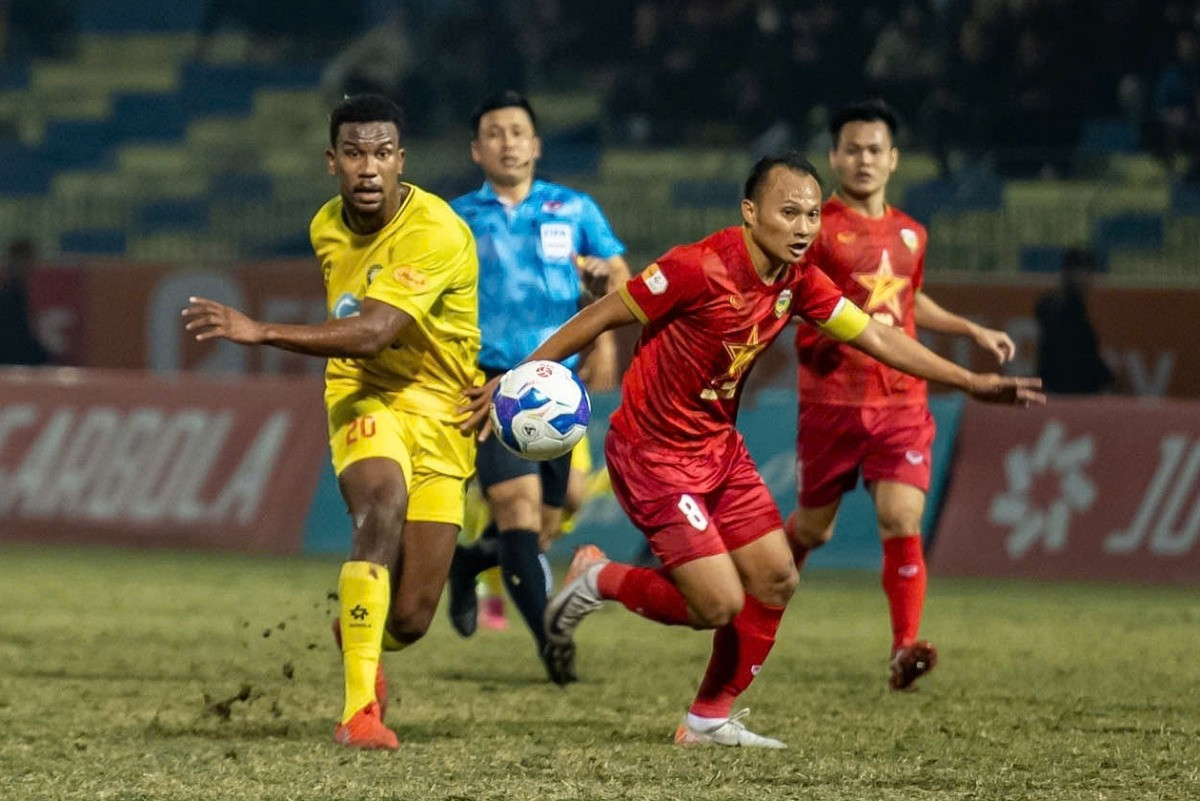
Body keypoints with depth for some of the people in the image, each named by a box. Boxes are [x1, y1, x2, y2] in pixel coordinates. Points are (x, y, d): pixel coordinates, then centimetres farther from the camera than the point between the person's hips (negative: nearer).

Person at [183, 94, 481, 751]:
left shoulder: (437, 234, -22)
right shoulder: (327, 229, 1)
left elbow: (372, 332, -35)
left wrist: (261, 333, -42)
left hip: (439, 408, -2)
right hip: (364, 395, 2)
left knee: (408, 621, -4)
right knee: (380, 506, -34)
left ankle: (356, 634, 37)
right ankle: (359, 708, -33)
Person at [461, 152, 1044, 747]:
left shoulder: (797, 281, -3)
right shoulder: (700, 267, -25)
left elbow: (873, 336, 7)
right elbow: (602, 317, -17)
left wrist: (971, 382, 4)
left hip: (718, 447, 8)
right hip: (653, 452, -8)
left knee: (775, 581, 6)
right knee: (719, 605, -14)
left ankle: (710, 719, 20)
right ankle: (596, 583, 10)